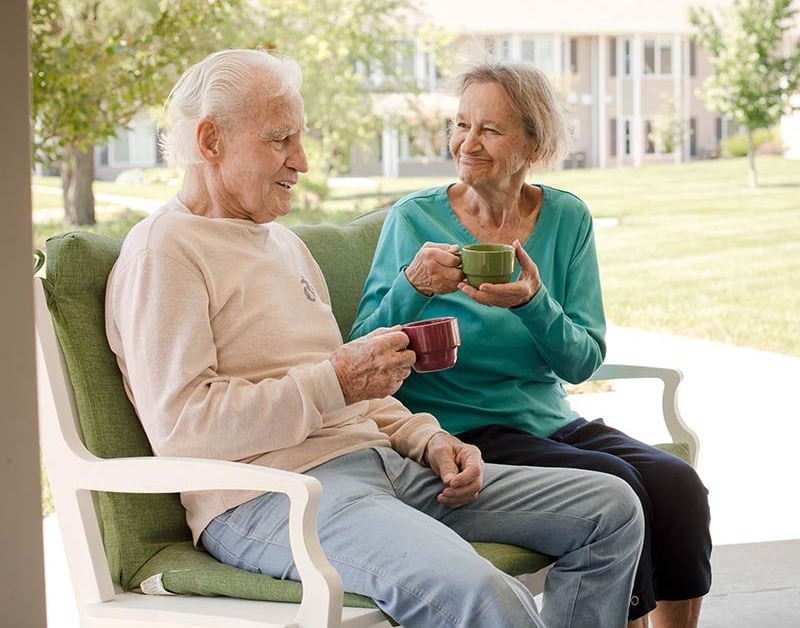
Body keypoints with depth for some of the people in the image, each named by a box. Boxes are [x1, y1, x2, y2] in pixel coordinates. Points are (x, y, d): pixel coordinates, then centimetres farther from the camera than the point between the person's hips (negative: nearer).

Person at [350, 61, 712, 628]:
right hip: (459, 429, -4)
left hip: (551, 420, 4)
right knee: (614, 486, -26)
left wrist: (534, 304, -20)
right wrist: (412, 289, -23)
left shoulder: (566, 219, 6)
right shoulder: (415, 220, -2)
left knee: (678, 485, -21)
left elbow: (583, 362, 0)